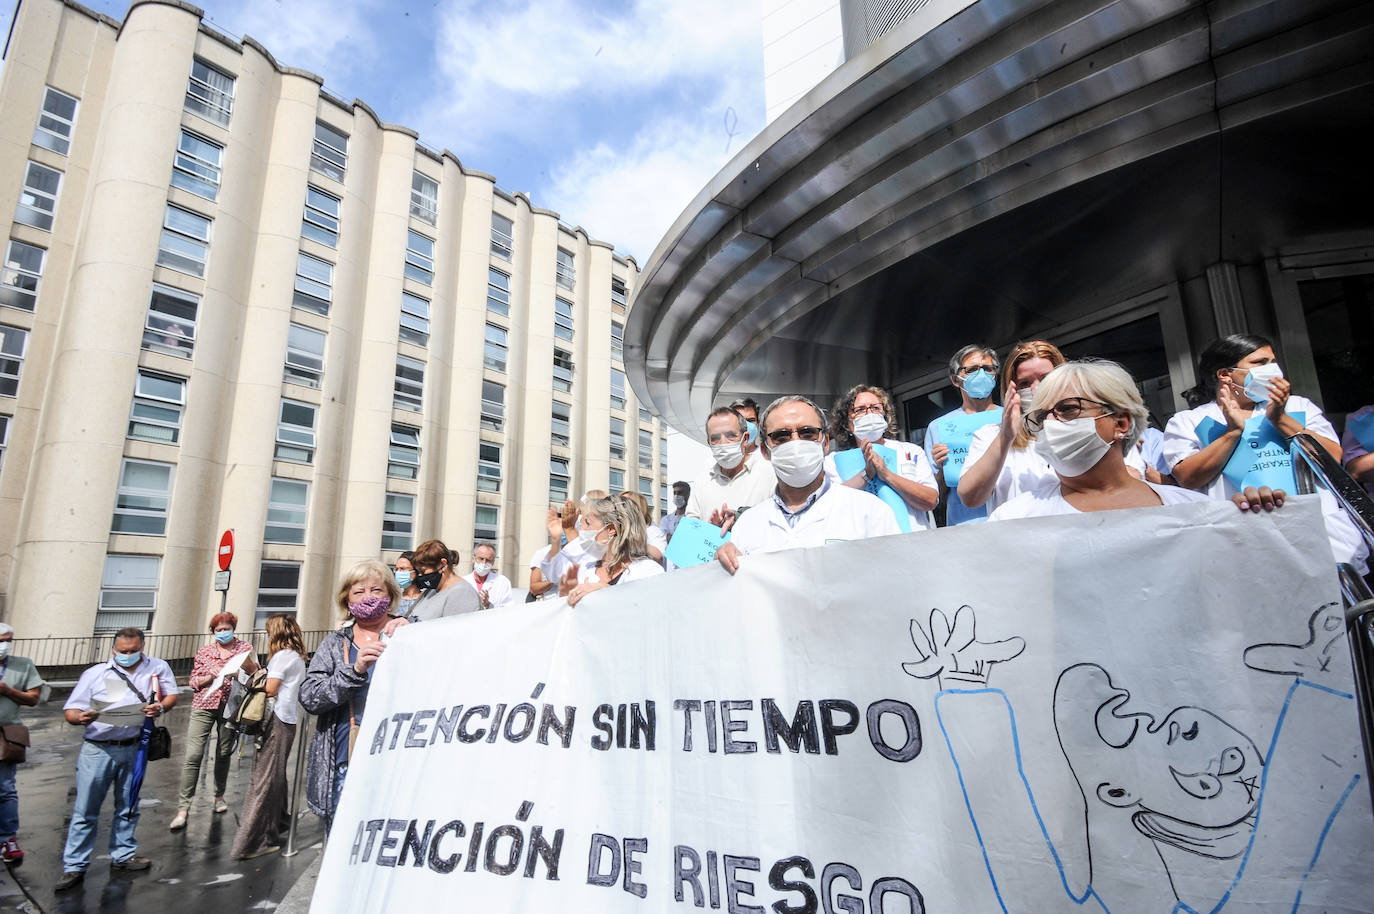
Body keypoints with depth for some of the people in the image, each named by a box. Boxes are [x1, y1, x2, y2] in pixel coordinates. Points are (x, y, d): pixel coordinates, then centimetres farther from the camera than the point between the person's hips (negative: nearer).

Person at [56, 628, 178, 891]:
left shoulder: (157, 668, 5)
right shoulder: (95, 673, 3)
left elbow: (171, 695, 6)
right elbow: (70, 711, 0)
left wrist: (160, 707, -16)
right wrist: (81, 718, -23)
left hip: (133, 749, 1)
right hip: (97, 750, -1)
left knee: (128, 807, 14)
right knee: (85, 810, 2)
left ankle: (123, 854, 28)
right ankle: (74, 867, 15)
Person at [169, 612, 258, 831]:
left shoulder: (245, 648, 6)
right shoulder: (204, 652, 8)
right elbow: (193, 681, 8)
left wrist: (247, 663, -17)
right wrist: (211, 676, -11)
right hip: (204, 706, 0)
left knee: (224, 754, 10)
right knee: (193, 755, -9)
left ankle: (219, 796, 29)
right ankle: (183, 808, -4)